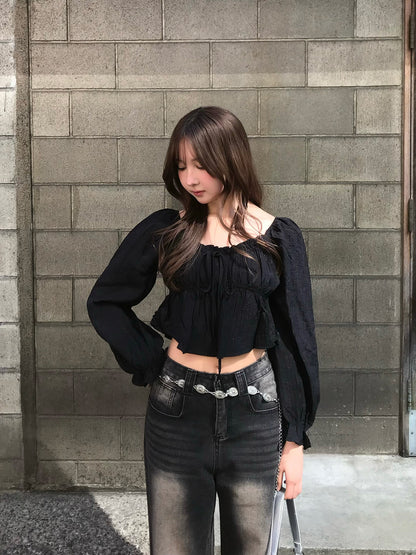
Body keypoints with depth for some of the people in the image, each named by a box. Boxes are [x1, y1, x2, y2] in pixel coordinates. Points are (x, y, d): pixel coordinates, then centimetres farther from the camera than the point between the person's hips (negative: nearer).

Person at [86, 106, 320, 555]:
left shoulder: (278, 237, -2)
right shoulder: (164, 231, -1)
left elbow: (295, 339, 0)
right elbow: (104, 302, 9)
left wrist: (294, 441, -1)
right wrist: (150, 362, -1)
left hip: (254, 413, 0)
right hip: (177, 415, 1)